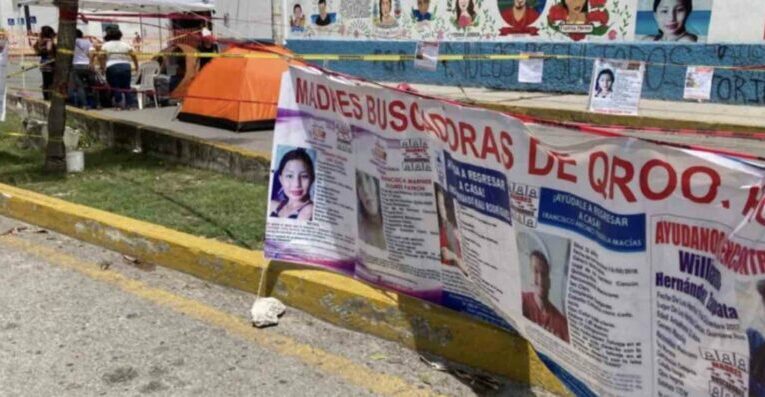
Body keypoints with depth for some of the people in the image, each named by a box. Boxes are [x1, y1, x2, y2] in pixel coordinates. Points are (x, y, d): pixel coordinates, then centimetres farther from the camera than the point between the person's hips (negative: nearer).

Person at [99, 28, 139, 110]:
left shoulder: (106, 45, 8)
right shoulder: (125, 44, 14)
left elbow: (102, 56, -8)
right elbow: (133, 55, 4)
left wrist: (103, 67, -2)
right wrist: (136, 66, 10)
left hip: (112, 67, -2)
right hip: (126, 66, 2)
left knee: (115, 87, 4)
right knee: (126, 87, 9)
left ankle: (119, 104, 1)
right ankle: (130, 104, 6)